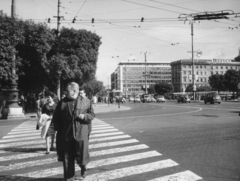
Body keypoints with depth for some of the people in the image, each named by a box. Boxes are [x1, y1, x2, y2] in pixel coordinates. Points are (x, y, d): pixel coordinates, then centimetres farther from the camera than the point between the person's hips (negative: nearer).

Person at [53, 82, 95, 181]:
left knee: (81, 156, 6)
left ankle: (83, 169, 38)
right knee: (67, 158, 9)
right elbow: (56, 118, 8)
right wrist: (59, 129, 0)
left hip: (81, 134, -1)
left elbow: (92, 115, 5)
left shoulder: (86, 101, 0)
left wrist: (84, 116, -14)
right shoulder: (62, 103, 2)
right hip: (66, 135, 2)